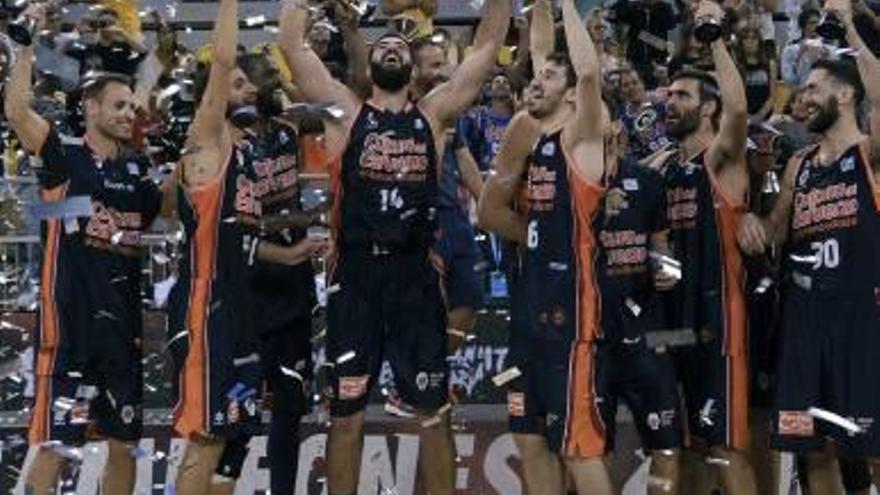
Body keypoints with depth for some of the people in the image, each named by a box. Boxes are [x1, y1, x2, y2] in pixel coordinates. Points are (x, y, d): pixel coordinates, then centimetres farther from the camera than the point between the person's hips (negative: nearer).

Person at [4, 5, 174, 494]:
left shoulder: (135, 169, 13)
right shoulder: (64, 156, -4)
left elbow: (169, 205, 29)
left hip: (124, 320, 6)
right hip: (69, 318, -6)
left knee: (124, 443, 11)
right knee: (54, 442, -8)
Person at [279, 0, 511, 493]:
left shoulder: (433, 115, 10)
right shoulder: (348, 113, 6)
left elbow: (488, 46, 8)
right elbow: (293, 44, 1)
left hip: (416, 276, 1)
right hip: (356, 276, -1)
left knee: (434, 412, 7)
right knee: (347, 414, 4)